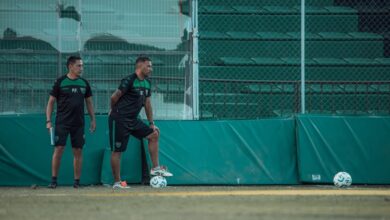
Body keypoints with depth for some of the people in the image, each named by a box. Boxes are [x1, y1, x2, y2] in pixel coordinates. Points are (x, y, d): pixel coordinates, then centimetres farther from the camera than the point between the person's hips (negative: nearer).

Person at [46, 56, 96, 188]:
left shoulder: (84, 83, 9)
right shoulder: (60, 82, -2)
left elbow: (89, 102, 17)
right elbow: (51, 102, 0)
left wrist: (93, 119, 10)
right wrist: (48, 121, -7)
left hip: (78, 123, 3)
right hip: (62, 123, -3)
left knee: (78, 151, 3)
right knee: (59, 149, -8)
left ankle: (77, 181, 10)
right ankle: (54, 180, -1)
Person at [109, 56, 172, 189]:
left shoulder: (147, 83, 10)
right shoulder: (129, 81, -17)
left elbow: (147, 104, 17)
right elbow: (114, 97, -14)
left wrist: (151, 123, 14)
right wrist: (114, 111, 4)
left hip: (133, 120, 9)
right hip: (119, 120, -9)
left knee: (154, 134, 4)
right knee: (117, 150, -3)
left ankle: (155, 168, 9)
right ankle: (117, 183, 3)